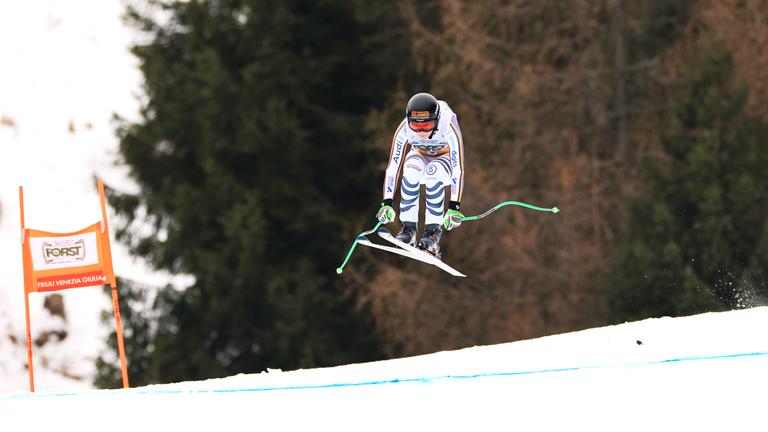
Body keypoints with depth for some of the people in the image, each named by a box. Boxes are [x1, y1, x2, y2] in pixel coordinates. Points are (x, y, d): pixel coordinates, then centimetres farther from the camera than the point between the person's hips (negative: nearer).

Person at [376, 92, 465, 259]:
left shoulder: (448, 127, -37)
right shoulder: (405, 129, -30)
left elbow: (458, 168, -38)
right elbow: (393, 165, -27)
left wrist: (454, 206, -43)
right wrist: (387, 203, -32)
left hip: (446, 158, -2)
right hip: (420, 156, 2)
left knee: (433, 171, -36)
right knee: (411, 170, -34)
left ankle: (433, 232, -27)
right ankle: (408, 227, -23)